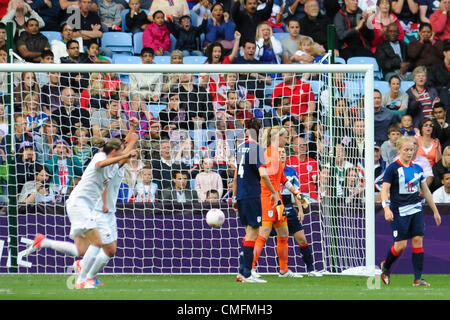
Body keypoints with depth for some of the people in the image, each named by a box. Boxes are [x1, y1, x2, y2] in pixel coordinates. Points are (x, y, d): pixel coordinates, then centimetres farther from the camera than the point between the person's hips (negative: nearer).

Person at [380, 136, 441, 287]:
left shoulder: (417, 168, 10)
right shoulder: (393, 168, -6)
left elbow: (426, 191, 18)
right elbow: (385, 190, -11)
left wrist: (435, 211, 20)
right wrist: (386, 208, -26)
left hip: (416, 209, 5)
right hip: (399, 211, -5)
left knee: (418, 240, -5)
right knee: (401, 245, -6)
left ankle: (417, 279, -3)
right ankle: (385, 266, 24)